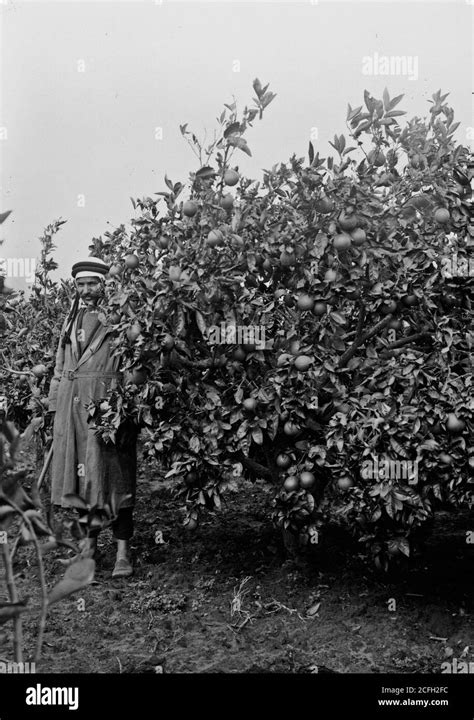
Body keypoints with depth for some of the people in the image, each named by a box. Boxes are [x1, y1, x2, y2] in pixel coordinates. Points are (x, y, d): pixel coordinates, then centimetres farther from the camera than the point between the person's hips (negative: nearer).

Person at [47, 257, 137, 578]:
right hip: (71, 405, 6)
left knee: (112, 475, -4)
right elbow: (60, 368, 20)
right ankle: (90, 542, 23)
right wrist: (55, 407, 13)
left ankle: (123, 552, 3)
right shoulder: (72, 319, 16)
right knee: (78, 475, 9)